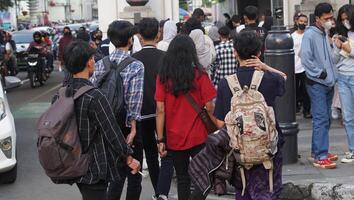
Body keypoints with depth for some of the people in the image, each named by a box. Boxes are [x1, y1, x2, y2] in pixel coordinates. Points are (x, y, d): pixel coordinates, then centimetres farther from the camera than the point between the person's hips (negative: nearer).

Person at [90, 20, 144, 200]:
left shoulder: (100, 64, 0)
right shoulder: (136, 66, -12)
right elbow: (134, 99, -17)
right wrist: (133, 127, -13)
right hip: (127, 124, -5)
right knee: (133, 171, 10)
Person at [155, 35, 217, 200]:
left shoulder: (163, 77, -5)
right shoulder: (199, 75, -9)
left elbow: (160, 110, -5)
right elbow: (209, 107, -8)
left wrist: (160, 139, -1)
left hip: (174, 138, 2)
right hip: (198, 137, -2)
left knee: (182, 179, 12)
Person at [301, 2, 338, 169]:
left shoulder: (326, 34, 12)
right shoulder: (310, 34, -12)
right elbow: (305, 59, -19)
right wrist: (320, 73, -14)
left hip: (328, 83, 8)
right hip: (316, 84, -8)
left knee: (325, 119, 11)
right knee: (321, 119, -10)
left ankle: (318, 150, 21)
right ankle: (320, 157, -9)